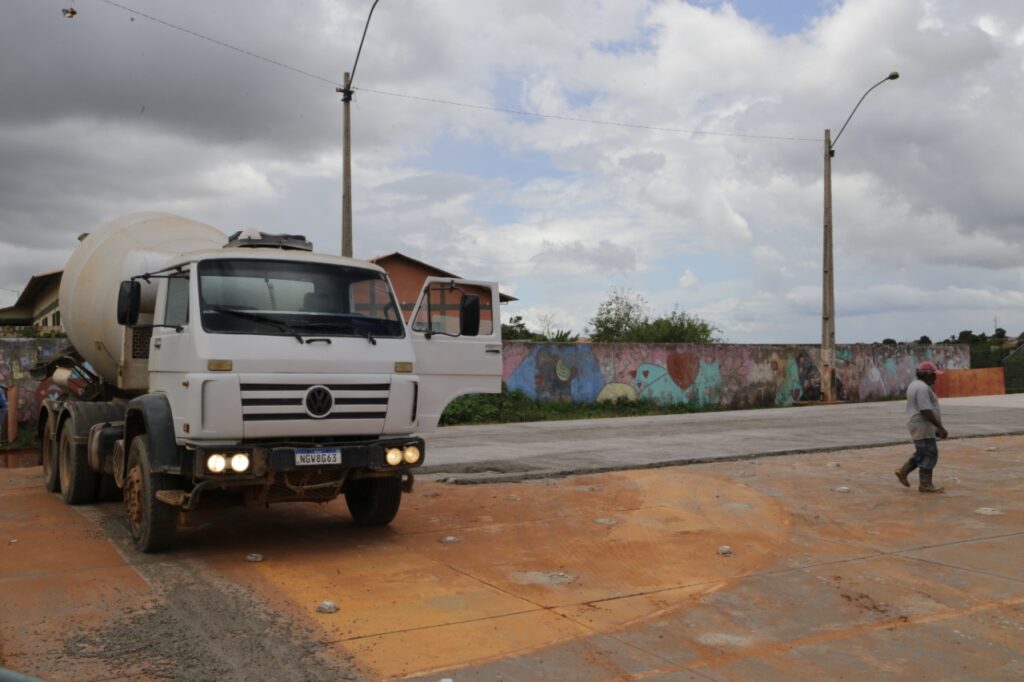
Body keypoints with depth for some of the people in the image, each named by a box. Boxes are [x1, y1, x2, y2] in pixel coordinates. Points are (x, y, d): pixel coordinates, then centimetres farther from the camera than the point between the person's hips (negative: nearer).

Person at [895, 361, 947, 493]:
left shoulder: (915, 385, 13)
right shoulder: (922, 388, -19)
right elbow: (926, 412, -24)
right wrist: (940, 427, -20)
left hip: (919, 425, 10)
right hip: (922, 426, -10)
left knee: (924, 453, 16)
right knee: (929, 455, -4)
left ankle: (903, 471, 16)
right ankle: (925, 484, 0)